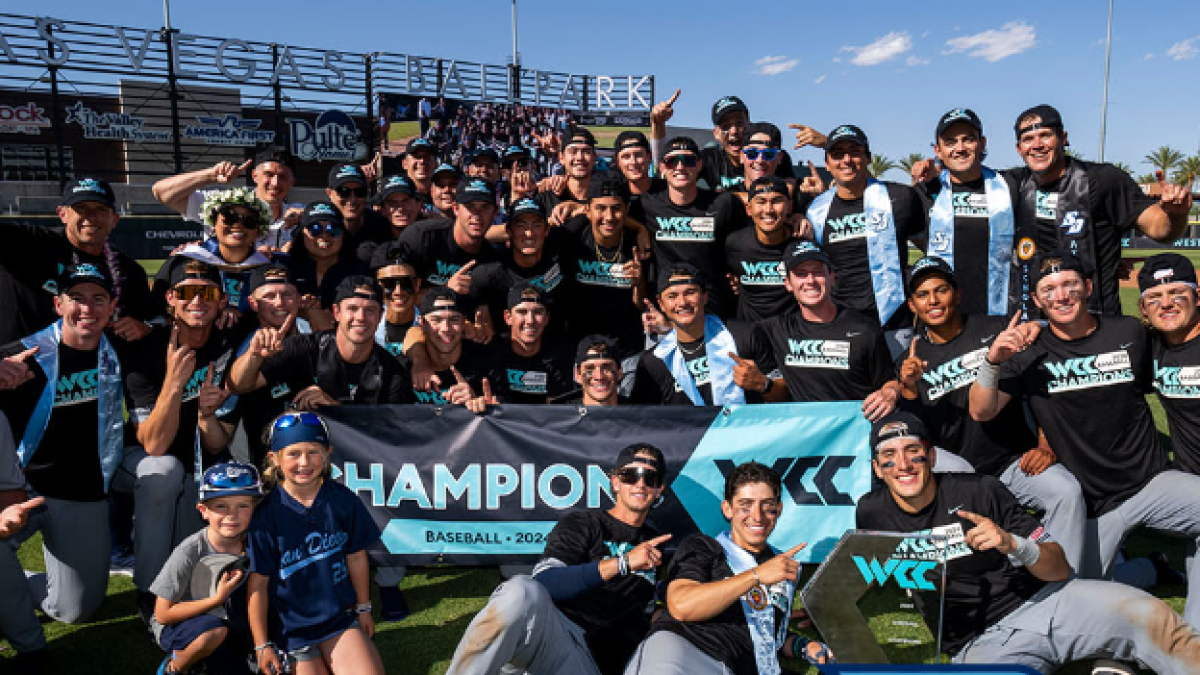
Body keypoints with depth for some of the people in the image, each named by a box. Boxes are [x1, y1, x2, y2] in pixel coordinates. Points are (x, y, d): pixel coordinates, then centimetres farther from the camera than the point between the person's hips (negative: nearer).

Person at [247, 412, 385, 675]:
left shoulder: (343, 500, -5)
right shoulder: (266, 513, -13)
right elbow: (258, 582, -8)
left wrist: (364, 608, 14)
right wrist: (262, 645, -4)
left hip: (340, 615, 2)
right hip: (289, 625, -2)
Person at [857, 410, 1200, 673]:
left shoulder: (979, 490, 0)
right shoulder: (870, 514, 2)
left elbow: (1059, 569, 1)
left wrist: (1013, 544, -20)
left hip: (1039, 600, 1)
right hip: (981, 643, -1)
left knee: (1148, 615, -25)